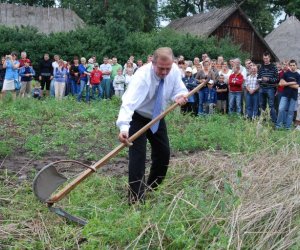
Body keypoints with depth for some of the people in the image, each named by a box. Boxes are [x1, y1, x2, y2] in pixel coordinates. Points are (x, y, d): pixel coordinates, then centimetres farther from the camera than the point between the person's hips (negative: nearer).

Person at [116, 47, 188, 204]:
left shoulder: (175, 70, -17)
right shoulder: (143, 76, -35)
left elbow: (179, 90, -3)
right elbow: (129, 102, -47)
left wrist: (180, 96, -29)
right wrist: (124, 127, -63)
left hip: (157, 117, 6)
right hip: (137, 117, -6)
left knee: (164, 153, 8)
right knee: (138, 155, -14)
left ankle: (153, 188, 30)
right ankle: (136, 199, -6)